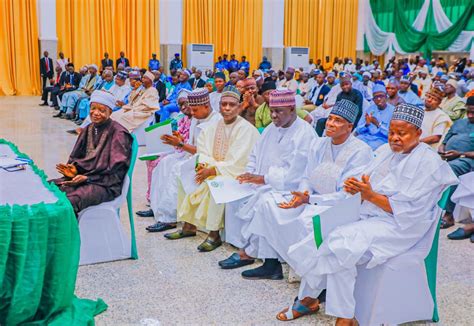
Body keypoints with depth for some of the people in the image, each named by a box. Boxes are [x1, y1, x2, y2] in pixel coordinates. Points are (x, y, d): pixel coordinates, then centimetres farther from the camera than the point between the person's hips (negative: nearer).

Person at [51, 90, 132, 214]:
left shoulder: (118, 134, -9)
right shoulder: (89, 129, 14)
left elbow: (116, 171, -14)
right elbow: (77, 157, 17)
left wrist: (87, 178, -20)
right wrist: (74, 169, -7)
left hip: (106, 184, -7)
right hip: (84, 176, 7)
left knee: (71, 200, -32)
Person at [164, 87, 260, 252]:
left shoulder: (246, 129, -15)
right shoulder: (214, 126, 7)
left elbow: (237, 163, -21)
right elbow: (204, 151, 9)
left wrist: (212, 170, -23)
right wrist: (202, 165, -13)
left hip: (236, 173, -8)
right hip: (213, 168, 8)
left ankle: (214, 234, -24)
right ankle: (189, 225, 3)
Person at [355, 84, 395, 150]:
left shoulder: (393, 111, -2)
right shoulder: (369, 109, 11)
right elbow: (358, 130, 8)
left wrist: (378, 124, -20)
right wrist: (366, 124, -11)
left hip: (381, 140, -4)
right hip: (365, 137, 4)